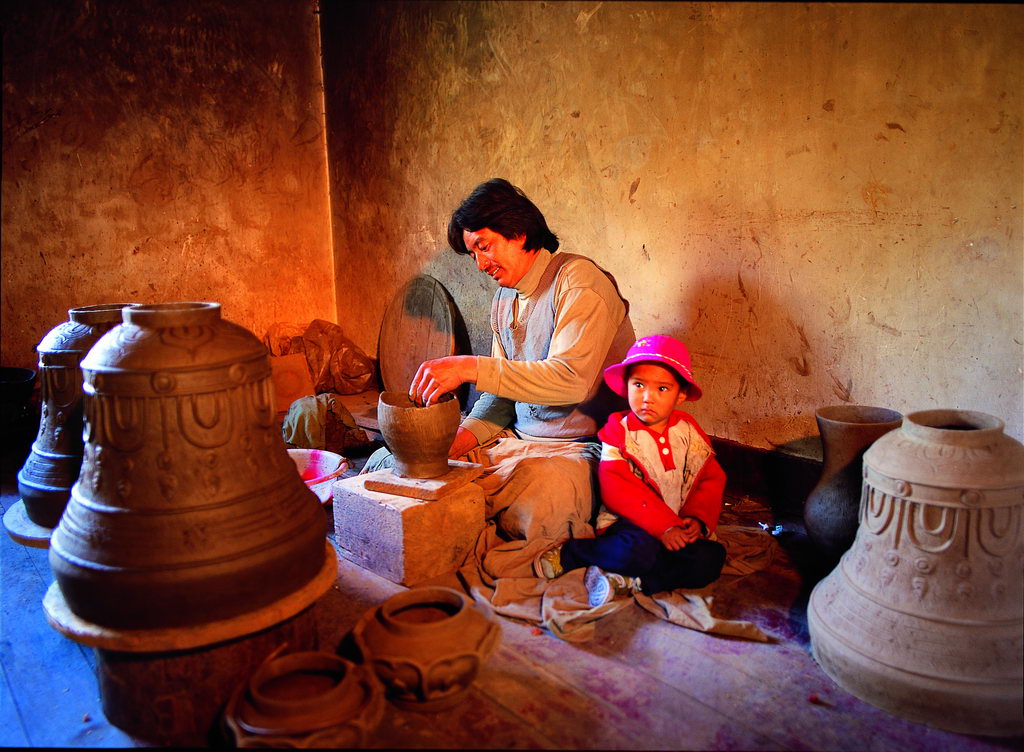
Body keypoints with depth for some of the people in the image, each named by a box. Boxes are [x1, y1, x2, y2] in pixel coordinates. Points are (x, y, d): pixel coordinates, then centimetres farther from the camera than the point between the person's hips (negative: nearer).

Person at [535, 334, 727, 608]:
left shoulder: (689, 431, 7)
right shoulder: (618, 431, -5)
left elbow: (712, 478, 10)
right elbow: (618, 491, -15)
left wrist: (698, 519, -8)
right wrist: (663, 526, -22)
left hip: (680, 527, 4)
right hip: (631, 522, -4)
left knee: (710, 560, -22)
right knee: (639, 550, -36)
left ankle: (626, 580, -22)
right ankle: (566, 553, -12)